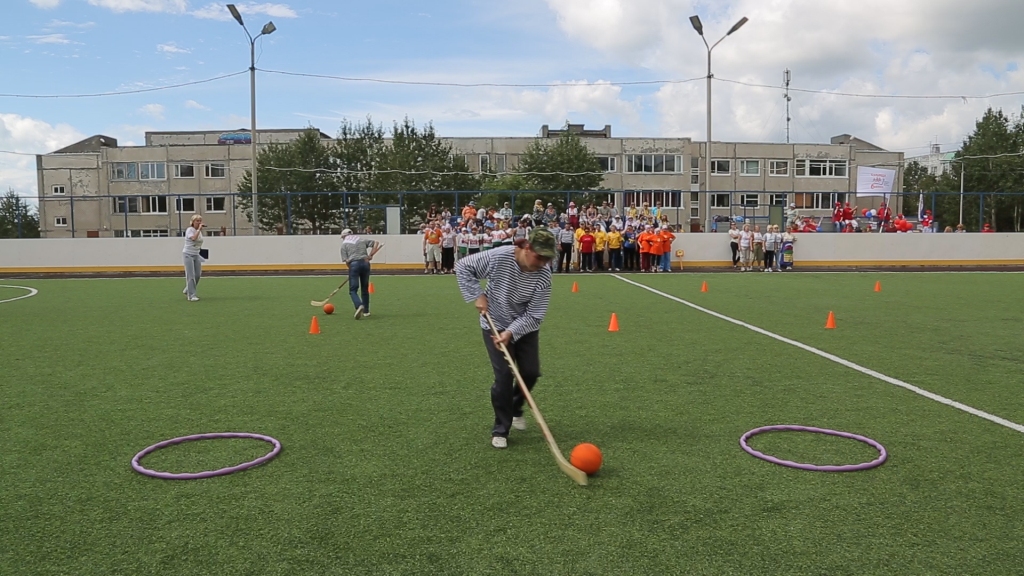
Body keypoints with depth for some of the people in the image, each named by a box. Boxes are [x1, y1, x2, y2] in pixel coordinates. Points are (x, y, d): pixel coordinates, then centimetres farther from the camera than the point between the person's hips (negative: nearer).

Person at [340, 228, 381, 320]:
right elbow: (376, 243, 15)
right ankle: (366, 311, 19)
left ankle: (359, 306, -29)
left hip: (353, 264, -4)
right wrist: (370, 255, 9)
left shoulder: (344, 244, 12)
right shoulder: (362, 240, 22)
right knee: (365, 288, 16)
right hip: (365, 263, 4)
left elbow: (346, 260, 1)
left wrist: (351, 270, 11)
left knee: (353, 290, -2)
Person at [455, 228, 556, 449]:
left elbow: (533, 315, -22)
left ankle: (515, 409, 36)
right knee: (504, 375, -8)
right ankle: (500, 429, 8)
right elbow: (462, 267, -16)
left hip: (525, 327, 3)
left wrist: (511, 332, -34)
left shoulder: (544, 275, -23)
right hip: (495, 325, -3)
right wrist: (477, 296, -21)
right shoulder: (498, 257, -28)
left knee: (531, 372, 5)